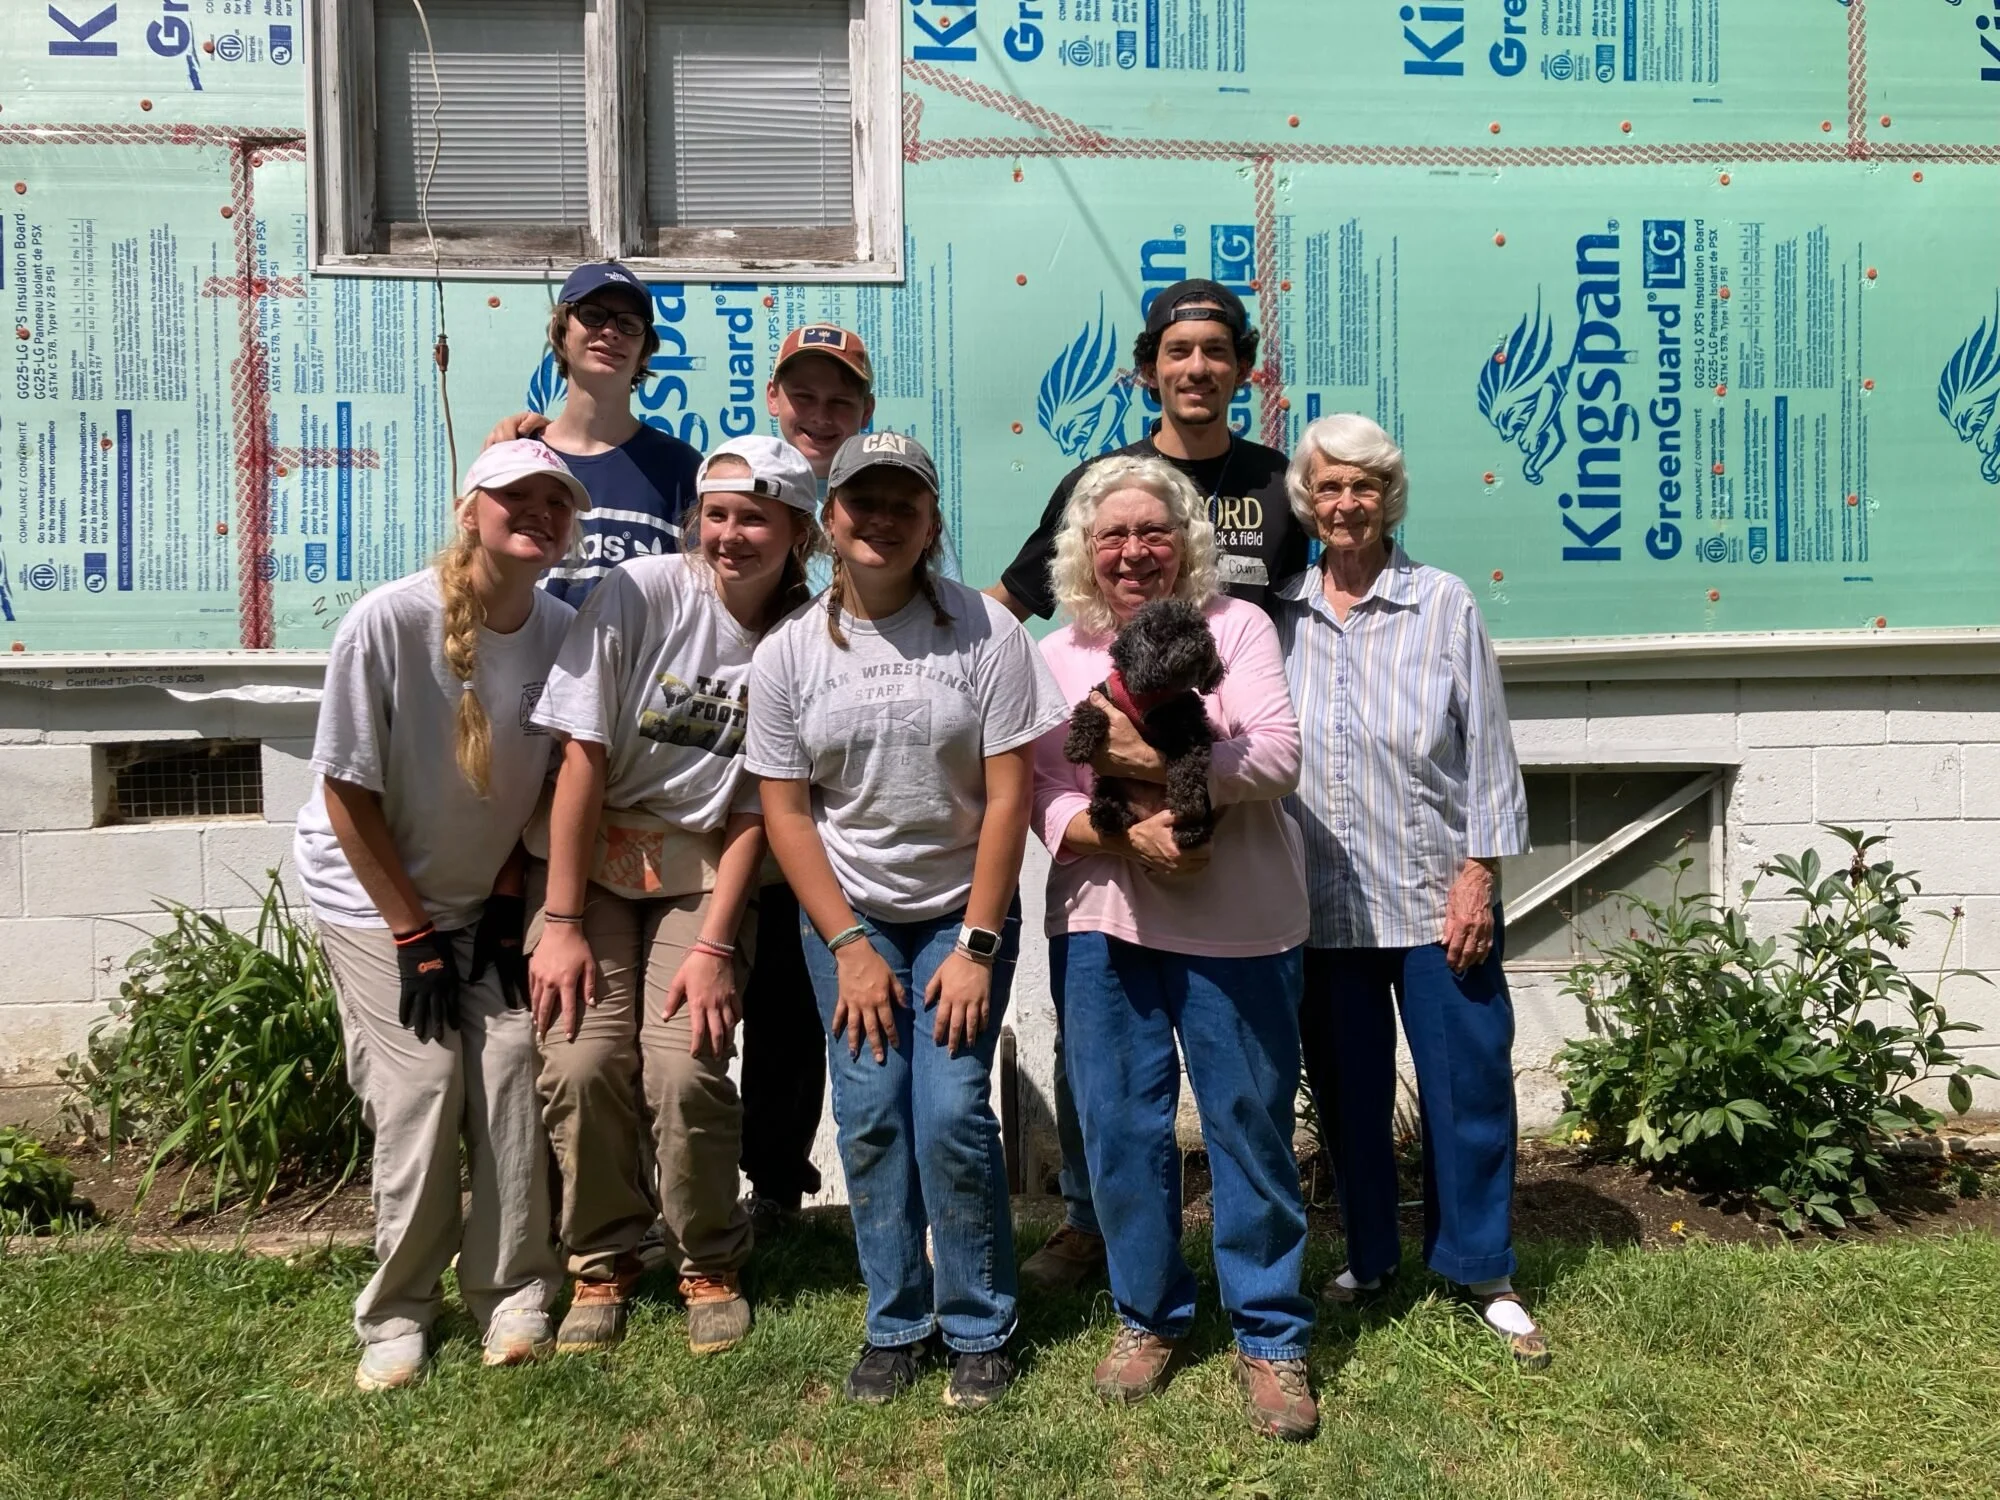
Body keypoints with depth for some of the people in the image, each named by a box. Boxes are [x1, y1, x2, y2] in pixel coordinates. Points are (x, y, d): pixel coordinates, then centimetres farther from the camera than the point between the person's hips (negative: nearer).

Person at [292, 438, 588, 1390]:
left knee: (513, 1076, -4)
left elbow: (540, 785, 1)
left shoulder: (564, 631, -13)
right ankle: (397, 1314, 13)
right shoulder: (387, 622, -23)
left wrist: (505, 911, -2)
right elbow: (348, 794, -15)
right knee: (421, 1089, -8)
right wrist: (414, 938, -12)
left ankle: (512, 1295, 13)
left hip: (486, 899, 3)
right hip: (372, 895, -3)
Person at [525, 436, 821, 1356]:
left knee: (687, 1068, -16)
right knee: (583, 1061, -14)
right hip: (593, 863, 0)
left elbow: (754, 811, -7)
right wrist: (561, 924, -14)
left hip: (704, 875, 0)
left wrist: (714, 944, -13)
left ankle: (712, 1265, 13)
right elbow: (582, 760, -12)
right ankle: (602, 1264, 13)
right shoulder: (638, 594, -13)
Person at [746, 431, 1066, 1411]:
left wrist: (976, 946, -13)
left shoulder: (985, 631, -9)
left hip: (963, 912, -2)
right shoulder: (787, 654, -3)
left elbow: (1009, 795, -10)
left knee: (952, 1114, -9)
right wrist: (848, 945, -8)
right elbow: (785, 811, -2)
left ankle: (979, 1330, 13)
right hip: (847, 917, 2)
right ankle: (895, 1324, 19)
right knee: (870, 1116, -1)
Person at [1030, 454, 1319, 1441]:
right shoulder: (1056, 656, 8)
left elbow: (1278, 755, -9)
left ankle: (1271, 1337, 22)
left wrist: (1154, 763, -18)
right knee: (1120, 1127, 8)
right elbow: (1043, 800, -2)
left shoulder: (1236, 625, 2)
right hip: (1102, 923, 2)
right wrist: (1131, 837, -19)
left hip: (1235, 925, -2)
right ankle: (1147, 1315, 29)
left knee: (1251, 1125, 5)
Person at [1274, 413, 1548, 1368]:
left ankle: (1482, 1272, 24)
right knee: (1346, 1088, 13)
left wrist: (1479, 873, -7)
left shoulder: (1444, 605, -3)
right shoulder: (1281, 617, 2)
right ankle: (1368, 1257, 32)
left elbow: (1488, 750, -2)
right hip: (1323, 903, 2)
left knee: (1468, 1083, 4)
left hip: (1435, 895, -2)